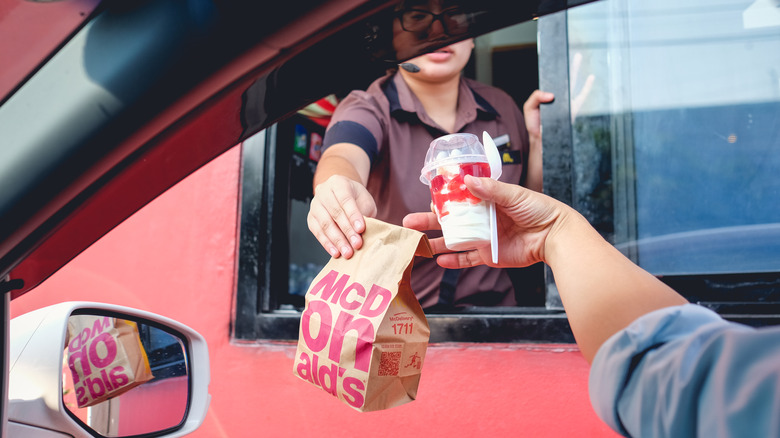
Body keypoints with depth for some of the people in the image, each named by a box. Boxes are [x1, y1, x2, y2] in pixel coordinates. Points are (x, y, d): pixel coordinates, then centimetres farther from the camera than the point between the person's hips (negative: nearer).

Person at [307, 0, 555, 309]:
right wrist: (340, 199, -54)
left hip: (490, 306, 1)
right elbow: (344, 157, -31)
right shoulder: (368, 109, -7)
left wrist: (538, 140, -4)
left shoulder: (501, 107, 6)